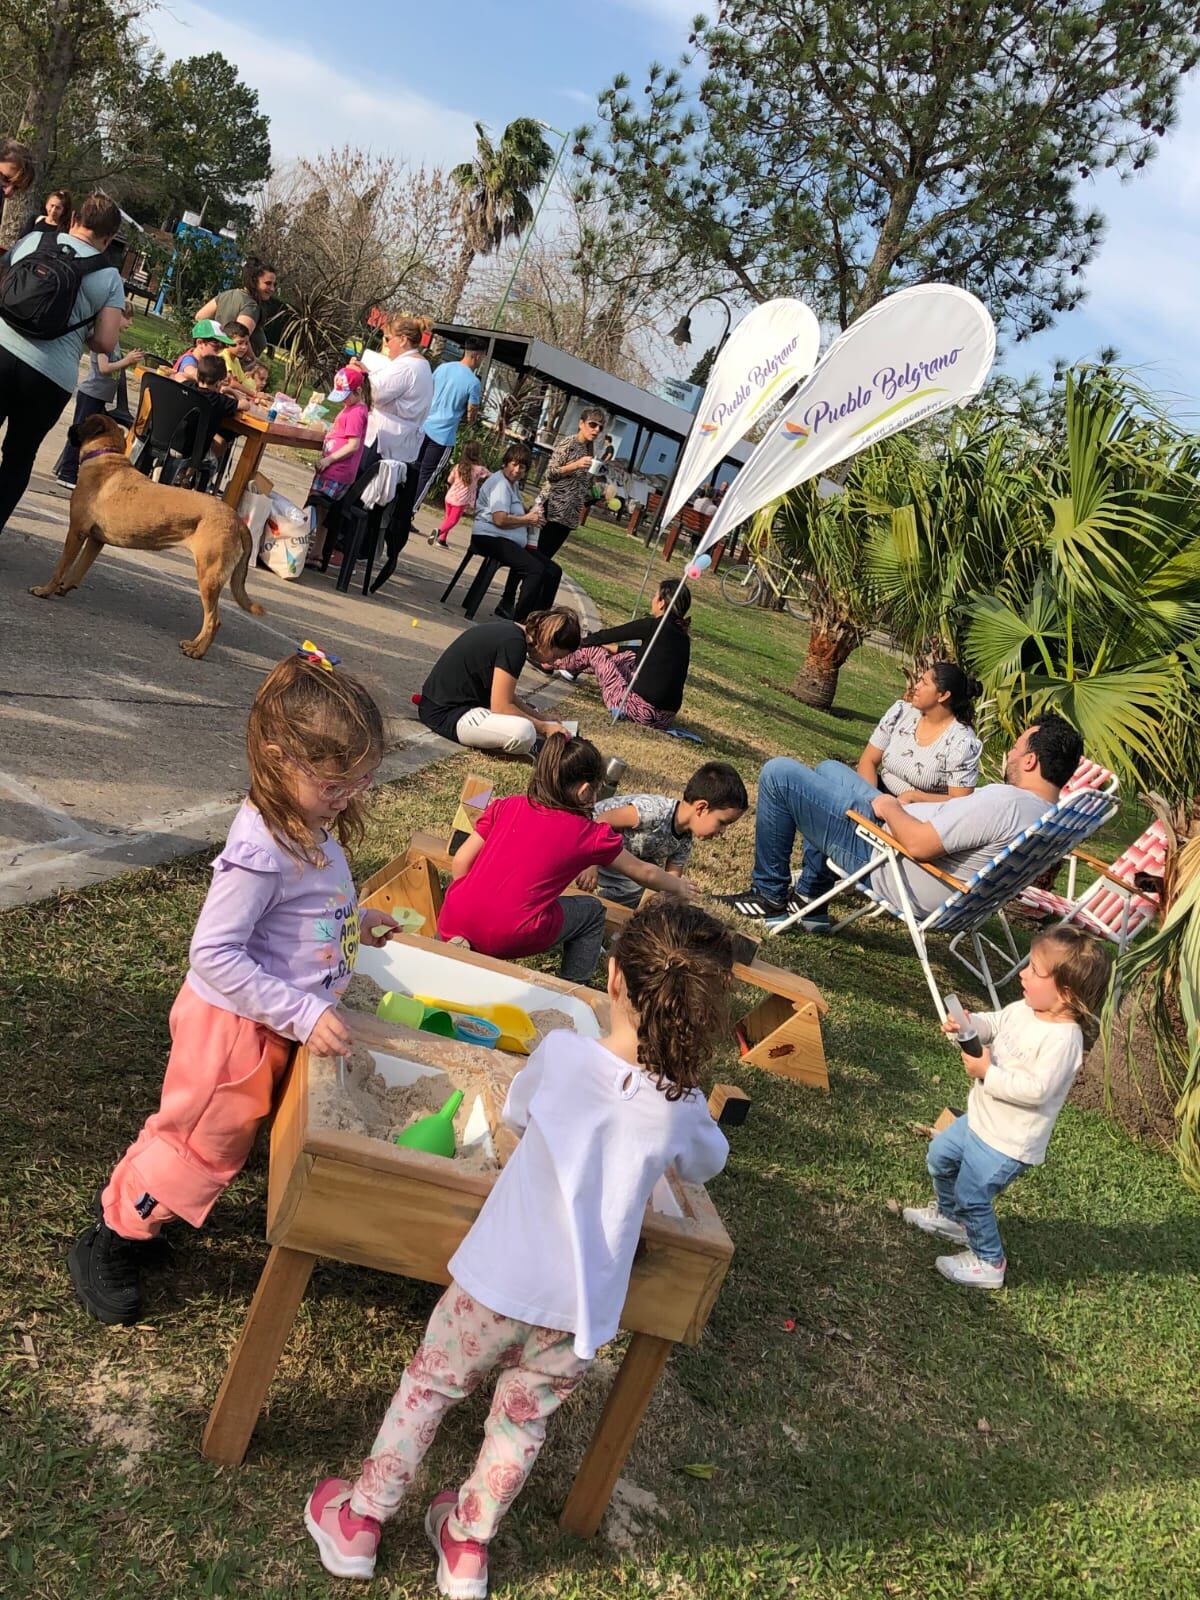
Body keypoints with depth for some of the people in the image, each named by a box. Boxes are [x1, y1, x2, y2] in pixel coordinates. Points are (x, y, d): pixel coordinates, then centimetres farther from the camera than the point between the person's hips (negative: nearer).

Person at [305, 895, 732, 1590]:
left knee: (427, 1389, 21)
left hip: (499, 1282, -1)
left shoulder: (561, 1053, -18)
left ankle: (360, 1521, 36)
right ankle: (467, 1544, 42)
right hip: (582, 1315, 2)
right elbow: (708, 1164, 11)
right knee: (524, 1423, 24)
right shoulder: (684, 1109, -12)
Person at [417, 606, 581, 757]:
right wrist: (544, 727, -12)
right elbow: (501, 706, -21)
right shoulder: (514, 643, -21)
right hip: (444, 713, -10)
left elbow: (504, 696, 12)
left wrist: (541, 718, 6)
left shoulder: (510, 631, 7)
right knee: (523, 733, -30)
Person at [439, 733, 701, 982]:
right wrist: (678, 886, 40)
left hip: (452, 925, 4)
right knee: (592, 912, 21)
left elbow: (460, 863, 10)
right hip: (507, 937, -4)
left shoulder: (506, 807, 12)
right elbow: (644, 873, 21)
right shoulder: (590, 835, 6)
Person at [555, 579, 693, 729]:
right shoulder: (683, 636, 10)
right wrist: (616, 648, 38)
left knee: (592, 650, 8)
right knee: (632, 657, 29)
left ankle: (557, 663, 39)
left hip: (642, 713, -7)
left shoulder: (653, 626, -10)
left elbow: (607, 635, 2)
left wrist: (581, 642, 19)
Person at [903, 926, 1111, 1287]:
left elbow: (1037, 1090, -34)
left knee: (972, 1196, 2)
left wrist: (988, 1074, -30)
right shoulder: (1024, 1010, -5)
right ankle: (949, 1216, 50)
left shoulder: (1062, 1039, -31)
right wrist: (964, 1024, -13)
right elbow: (992, 1023, 8)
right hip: (980, 1120, 9)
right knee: (940, 1156, 25)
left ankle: (988, 1262, 26)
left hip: (1007, 1143, -9)